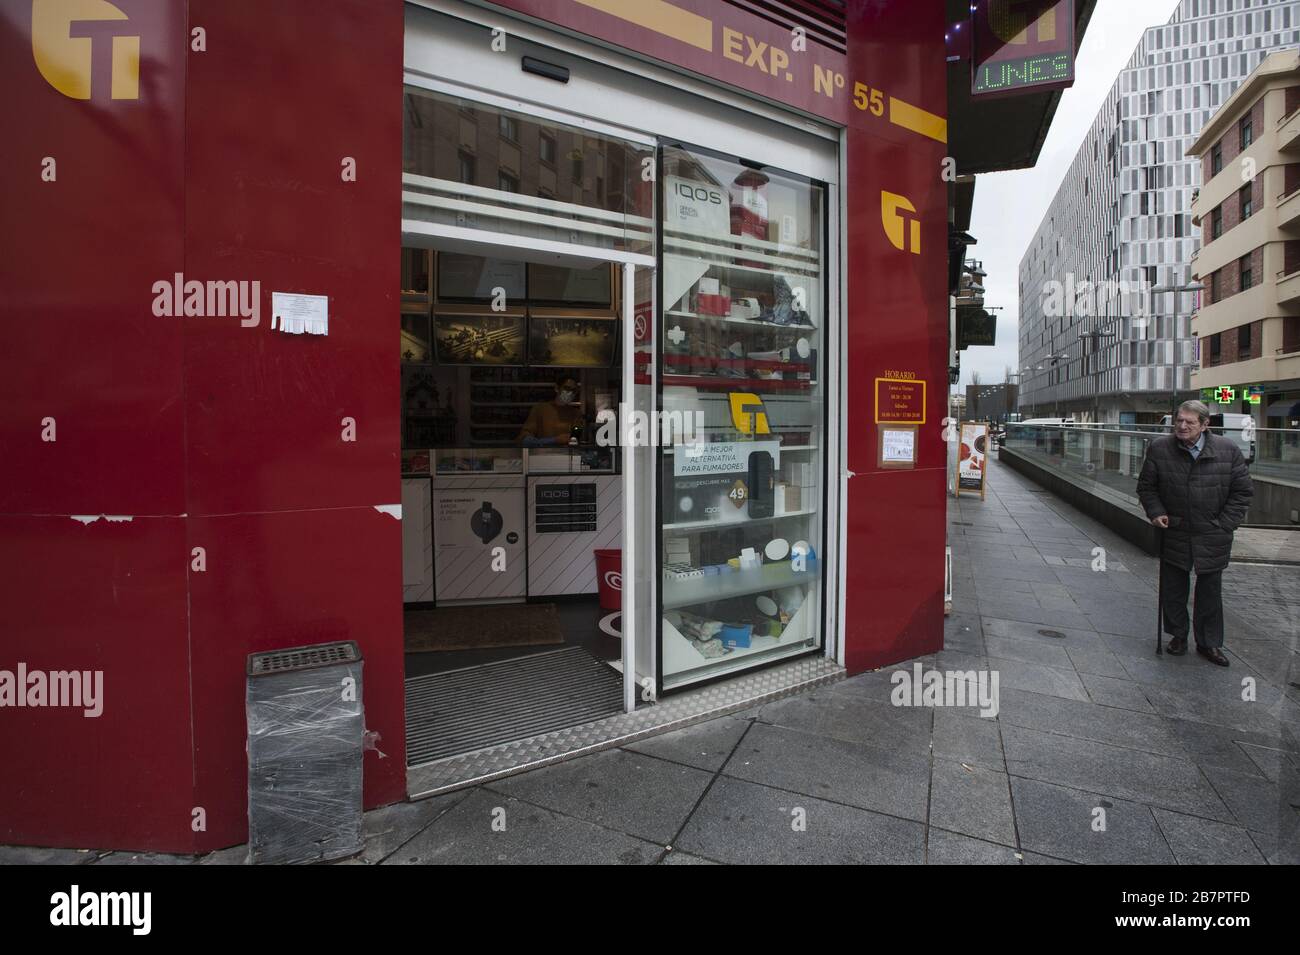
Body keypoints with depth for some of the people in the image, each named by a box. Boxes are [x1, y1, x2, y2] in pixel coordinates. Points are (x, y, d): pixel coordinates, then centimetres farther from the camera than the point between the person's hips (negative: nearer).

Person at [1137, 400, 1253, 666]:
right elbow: (1146, 486, 5)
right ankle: (1178, 635, 28)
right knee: (1173, 589, 10)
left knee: (1210, 592, 10)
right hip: (1173, 534, 0)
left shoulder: (1227, 450, -6)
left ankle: (1209, 643, 24)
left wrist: (1225, 524, -4)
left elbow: (1242, 491, 2)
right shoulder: (1159, 448, -5)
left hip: (1212, 538, 0)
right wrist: (1156, 512, -8)